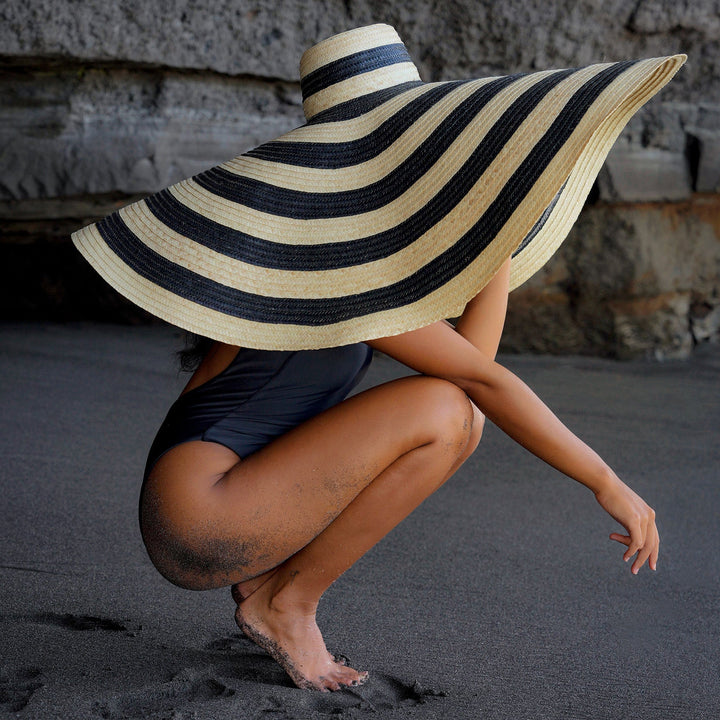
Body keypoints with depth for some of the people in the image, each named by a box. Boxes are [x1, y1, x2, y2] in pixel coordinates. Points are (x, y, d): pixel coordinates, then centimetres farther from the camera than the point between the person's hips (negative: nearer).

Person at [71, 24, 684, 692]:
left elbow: (472, 360, 7)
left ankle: (270, 576, 7)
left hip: (243, 506, 9)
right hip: (198, 518, -9)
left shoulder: (357, 238, 12)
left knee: (462, 420, 5)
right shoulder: (328, 256, -18)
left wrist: (497, 228, 2)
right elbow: (482, 380, -17)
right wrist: (608, 483, -11)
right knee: (439, 409, -21)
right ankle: (286, 599, -5)